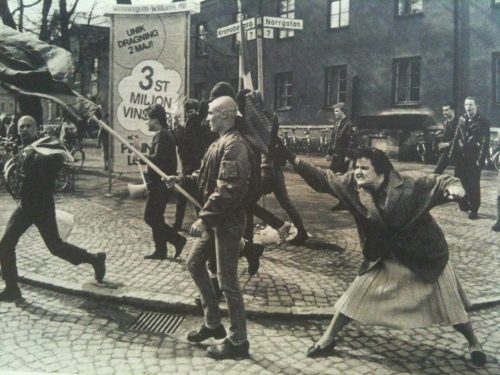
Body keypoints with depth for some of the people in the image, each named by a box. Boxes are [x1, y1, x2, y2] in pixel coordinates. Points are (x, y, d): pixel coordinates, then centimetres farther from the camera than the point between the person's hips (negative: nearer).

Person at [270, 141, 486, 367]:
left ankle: (473, 343, 34)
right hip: (384, 256, 3)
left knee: (448, 301, 8)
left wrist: (454, 187, -43)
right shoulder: (353, 185, -14)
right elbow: (323, 179, -13)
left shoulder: (410, 183, -23)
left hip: (424, 253, -2)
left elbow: (440, 182, -17)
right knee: (357, 295, 4)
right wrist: (290, 157, -21)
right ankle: (328, 339, 21)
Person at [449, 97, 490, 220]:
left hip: (474, 158, -5)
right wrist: (452, 153, 7)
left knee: (474, 185, -1)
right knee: (461, 182, 12)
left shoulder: (483, 122, -6)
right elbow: (456, 137, 13)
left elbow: (485, 143, -10)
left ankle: (474, 210, 6)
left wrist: (480, 159, -17)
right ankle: (464, 204, 30)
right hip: (461, 157, 5)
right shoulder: (462, 119, 10)